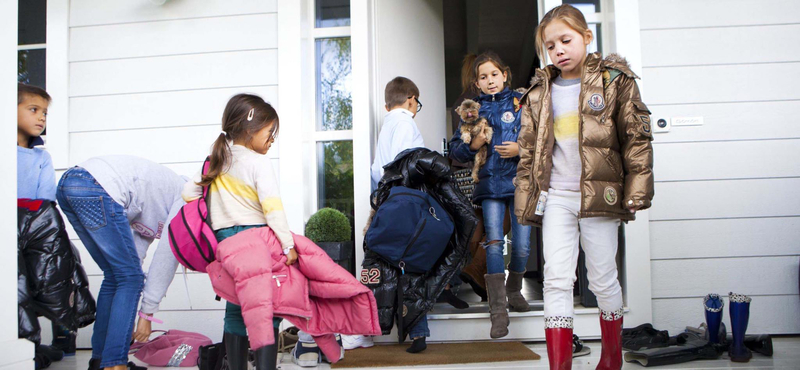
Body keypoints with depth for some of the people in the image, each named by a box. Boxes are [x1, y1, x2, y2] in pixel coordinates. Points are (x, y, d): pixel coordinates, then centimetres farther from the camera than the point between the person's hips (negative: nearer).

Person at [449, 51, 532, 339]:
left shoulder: (521, 102, 7)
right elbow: (455, 148, 11)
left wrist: (521, 149, -11)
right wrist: (472, 145, -9)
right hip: (490, 183, 0)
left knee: (522, 246, 1)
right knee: (494, 243, -11)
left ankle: (514, 290, 30)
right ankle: (498, 309, -9)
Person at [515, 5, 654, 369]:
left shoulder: (613, 80, -1)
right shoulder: (539, 93, 8)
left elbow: (637, 137, -2)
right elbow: (528, 152, 12)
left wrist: (636, 190, -9)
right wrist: (526, 201, 7)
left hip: (599, 195, -2)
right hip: (555, 198, 3)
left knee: (603, 279, 8)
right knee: (556, 280, -3)